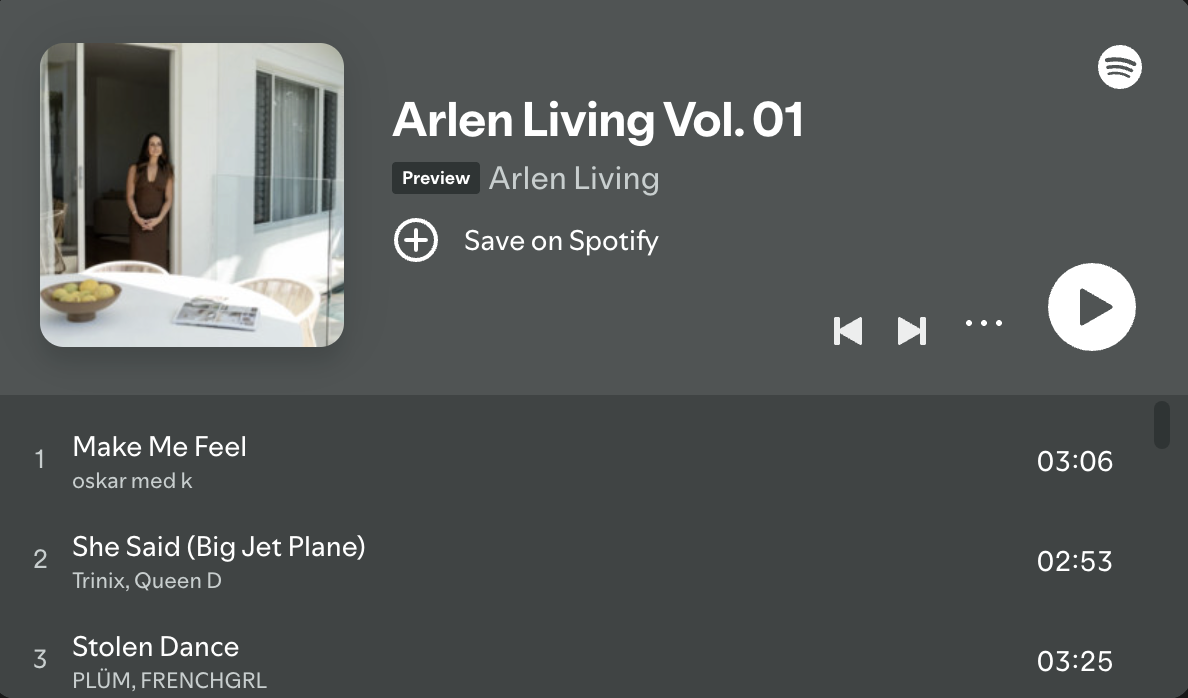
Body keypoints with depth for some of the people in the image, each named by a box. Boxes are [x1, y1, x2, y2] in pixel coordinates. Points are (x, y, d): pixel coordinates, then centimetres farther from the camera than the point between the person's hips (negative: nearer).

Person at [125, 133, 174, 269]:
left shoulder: (167, 170, 5)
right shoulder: (135, 169, 5)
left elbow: (169, 199, 2)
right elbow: (130, 196, 3)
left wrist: (159, 219, -11)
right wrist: (137, 217, -10)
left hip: (159, 222, 0)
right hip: (139, 222, 0)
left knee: (158, 258, -2)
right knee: (140, 258, -5)